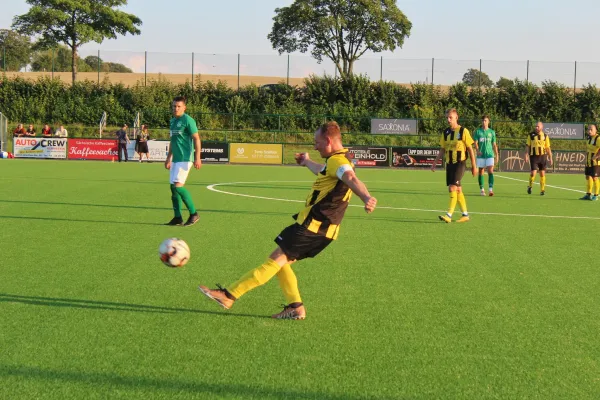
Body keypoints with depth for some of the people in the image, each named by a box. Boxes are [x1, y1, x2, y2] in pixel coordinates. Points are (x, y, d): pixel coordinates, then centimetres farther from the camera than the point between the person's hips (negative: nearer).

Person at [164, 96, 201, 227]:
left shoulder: (188, 120, -9)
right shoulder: (173, 121, 16)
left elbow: (196, 139, -13)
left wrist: (197, 158, -19)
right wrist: (168, 158, 26)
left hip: (185, 159, -9)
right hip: (176, 159, 9)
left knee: (178, 185, -15)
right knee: (173, 187, 5)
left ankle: (193, 214, -5)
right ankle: (177, 217, 10)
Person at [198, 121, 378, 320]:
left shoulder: (337, 161, -15)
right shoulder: (339, 161, 18)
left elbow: (352, 179, -38)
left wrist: (366, 198, -57)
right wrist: (307, 162, 63)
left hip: (313, 225, -10)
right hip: (323, 228, 10)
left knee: (277, 259, -8)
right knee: (281, 261, 12)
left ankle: (229, 295, -7)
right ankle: (295, 307, 7)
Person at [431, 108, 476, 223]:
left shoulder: (463, 131, -7)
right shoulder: (446, 132, 9)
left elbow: (470, 149, -4)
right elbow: (442, 150, 16)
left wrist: (473, 166, -3)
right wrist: (435, 163, 8)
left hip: (460, 163, -6)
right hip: (449, 164, 6)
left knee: (453, 188, -16)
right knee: (457, 190, 10)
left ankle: (449, 215, -19)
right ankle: (465, 214, 20)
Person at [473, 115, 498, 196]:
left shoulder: (492, 132, 9)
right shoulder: (478, 131, 5)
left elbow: (494, 145, 11)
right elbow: (475, 143, -1)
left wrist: (496, 155, 6)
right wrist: (478, 150, -20)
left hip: (490, 155, 0)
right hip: (481, 155, 0)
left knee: (490, 171, -13)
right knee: (481, 172, 5)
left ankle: (491, 189, -18)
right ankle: (482, 190, 14)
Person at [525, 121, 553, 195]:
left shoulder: (545, 136, 5)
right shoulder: (531, 135, 2)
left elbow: (548, 148, 8)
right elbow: (527, 146, 3)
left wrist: (550, 158, 5)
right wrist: (526, 155, -6)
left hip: (542, 156, 2)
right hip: (534, 156, -2)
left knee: (542, 173, 3)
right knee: (533, 172, -11)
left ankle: (542, 190, 12)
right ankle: (530, 186, 14)